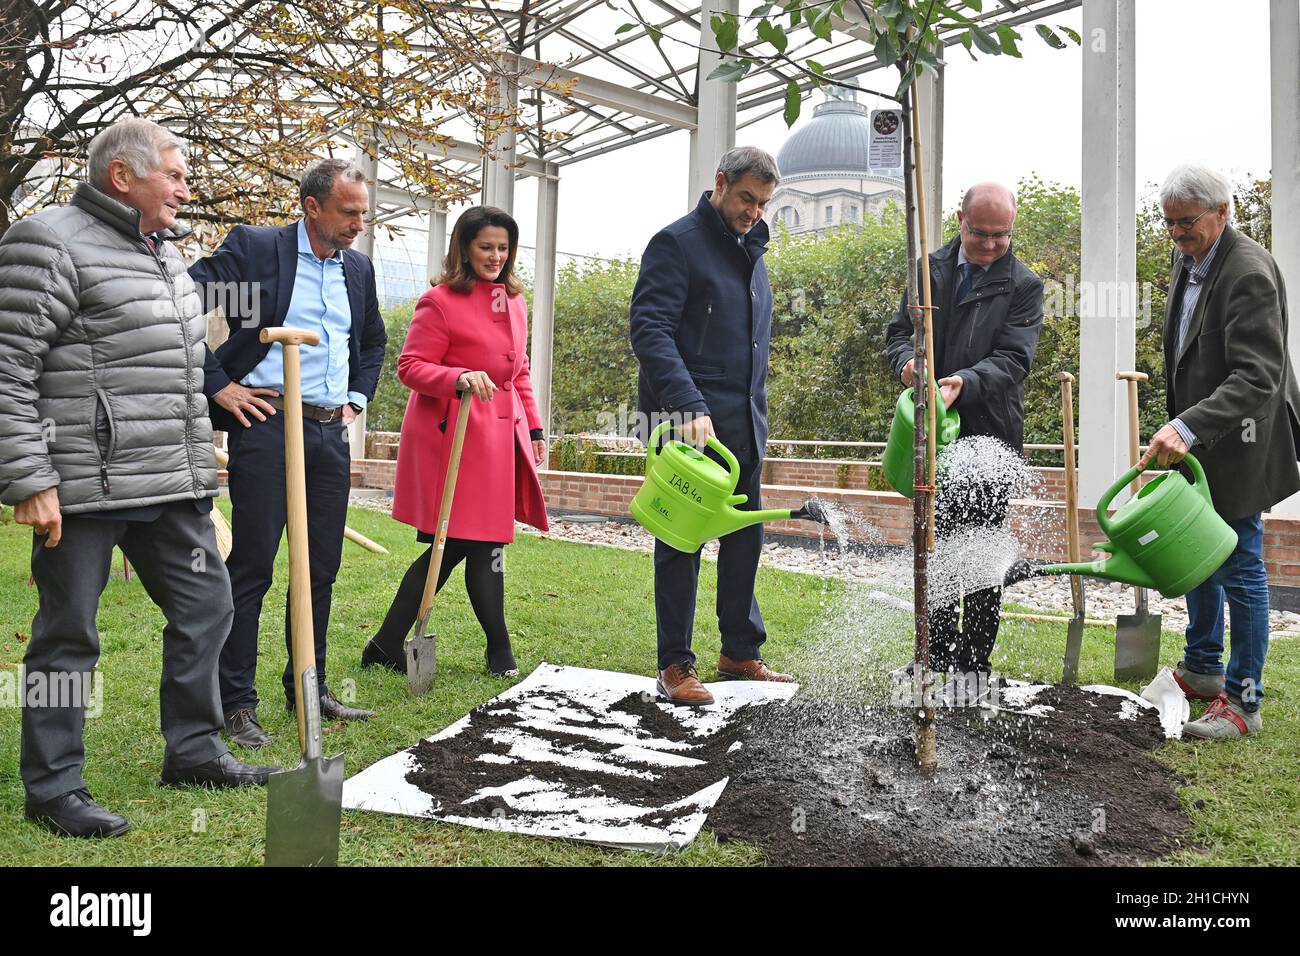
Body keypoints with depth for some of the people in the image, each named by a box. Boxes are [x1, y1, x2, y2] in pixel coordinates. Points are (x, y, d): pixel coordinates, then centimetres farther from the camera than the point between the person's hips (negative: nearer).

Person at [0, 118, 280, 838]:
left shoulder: (164, 251, 18)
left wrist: (197, 466, 24)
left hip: (174, 487, 9)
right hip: (84, 489, -8)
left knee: (204, 607, 13)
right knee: (68, 634, 2)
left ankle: (193, 752, 28)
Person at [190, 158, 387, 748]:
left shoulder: (358, 268, 14)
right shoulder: (253, 248, -5)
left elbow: (373, 341, 29)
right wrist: (217, 385, -11)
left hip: (330, 433, 6)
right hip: (266, 424, -6)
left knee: (321, 569, 10)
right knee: (251, 568, -2)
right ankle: (236, 703, 9)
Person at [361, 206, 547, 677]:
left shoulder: (514, 301, 16)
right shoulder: (440, 301, -6)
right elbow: (411, 367, -9)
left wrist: (533, 426, 19)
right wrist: (459, 378, -26)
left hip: (500, 432, 8)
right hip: (453, 433, -7)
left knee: (483, 541, 6)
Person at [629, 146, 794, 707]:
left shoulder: (752, 251, 18)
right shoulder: (677, 243, -7)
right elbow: (649, 330, -19)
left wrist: (756, 414, 17)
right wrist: (691, 406, -30)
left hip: (743, 424, 8)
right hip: (690, 422, -8)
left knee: (744, 538, 12)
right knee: (681, 540, -1)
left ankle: (740, 652, 24)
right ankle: (674, 665, 8)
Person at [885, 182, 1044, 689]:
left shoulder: (1023, 285, -3)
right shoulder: (929, 269, 8)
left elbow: (1012, 359, -12)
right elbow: (899, 330, 8)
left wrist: (964, 382, -30)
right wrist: (907, 361, -15)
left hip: (989, 435, -4)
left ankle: (975, 663, 15)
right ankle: (938, 652, 28)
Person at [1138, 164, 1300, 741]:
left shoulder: (1249, 273, -22)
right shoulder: (1188, 261, 7)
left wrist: (1188, 428, -39)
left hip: (1235, 444, -9)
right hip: (1194, 436, 9)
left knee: (1239, 568, 0)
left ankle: (1243, 702, 12)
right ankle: (1202, 669, 35)